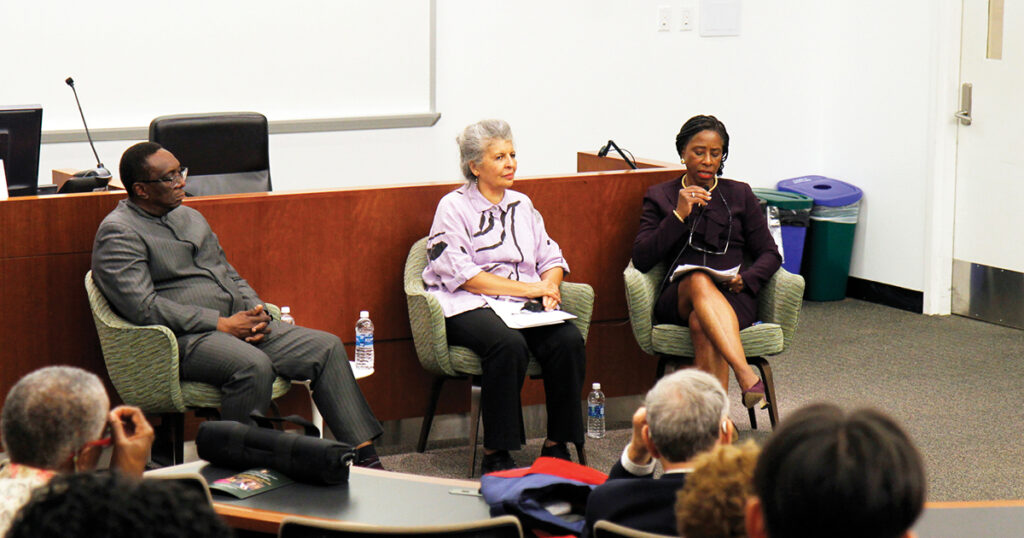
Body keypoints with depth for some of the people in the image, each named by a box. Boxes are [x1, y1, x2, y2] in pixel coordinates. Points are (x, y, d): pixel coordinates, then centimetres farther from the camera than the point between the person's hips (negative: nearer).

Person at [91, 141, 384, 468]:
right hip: (184, 339, -9)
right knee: (254, 365, -37)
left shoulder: (189, 217, 22)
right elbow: (142, 306, -17)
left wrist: (257, 311, 3)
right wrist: (222, 324, -17)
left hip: (238, 325, 9)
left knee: (327, 347, -6)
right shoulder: (117, 233, -6)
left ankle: (364, 455, -8)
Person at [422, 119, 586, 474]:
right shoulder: (454, 207, 1)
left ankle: (557, 445, -14)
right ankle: (495, 455, -26)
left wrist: (549, 287, -4)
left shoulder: (521, 205, 20)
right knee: (509, 344, -36)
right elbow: (461, 275, -9)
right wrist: (526, 288, -13)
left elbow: (551, 257, 20)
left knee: (569, 339, -24)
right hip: (469, 308, -5)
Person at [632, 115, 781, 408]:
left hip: (732, 297, 0)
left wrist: (746, 279, -7)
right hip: (679, 298, 0)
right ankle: (747, 376, -57)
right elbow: (641, 259, 1)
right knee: (699, 281, -38)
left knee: (701, 324, -37)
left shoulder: (740, 194, 18)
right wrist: (679, 215, -8)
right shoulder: (659, 196, 16)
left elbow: (770, 255, 14)